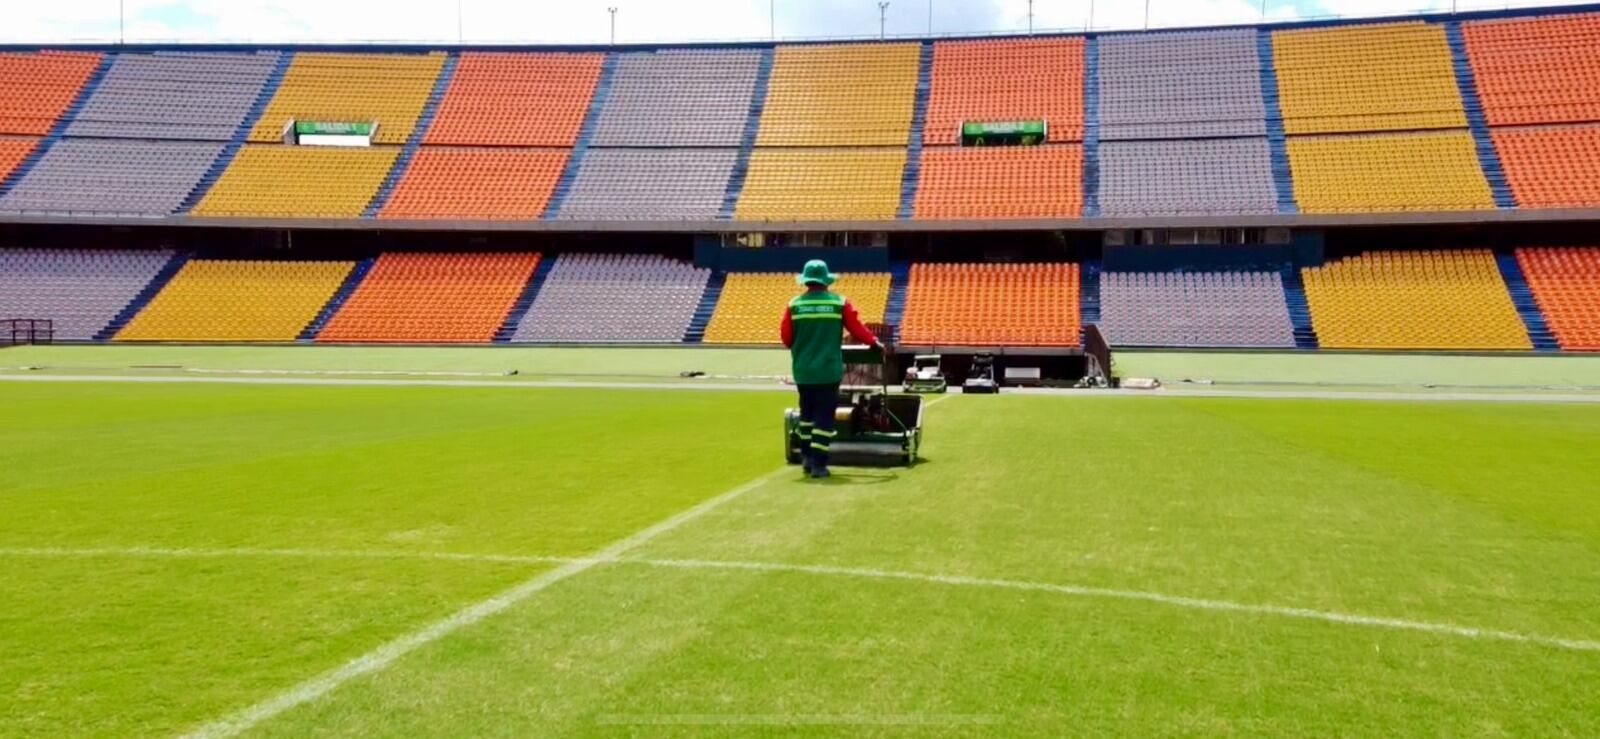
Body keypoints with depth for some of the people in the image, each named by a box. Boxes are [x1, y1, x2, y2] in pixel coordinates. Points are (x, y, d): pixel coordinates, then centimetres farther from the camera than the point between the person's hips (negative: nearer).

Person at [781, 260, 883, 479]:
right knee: (824, 416, 2)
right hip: (828, 370, -2)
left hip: (803, 371, 2)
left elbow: (786, 339, 3)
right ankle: (818, 463, -2)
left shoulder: (794, 305, -1)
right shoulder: (840, 303, -4)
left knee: (807, 413, 19)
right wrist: (875, 342, 18)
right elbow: (857, 329, 0)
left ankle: (809, 458, 24)